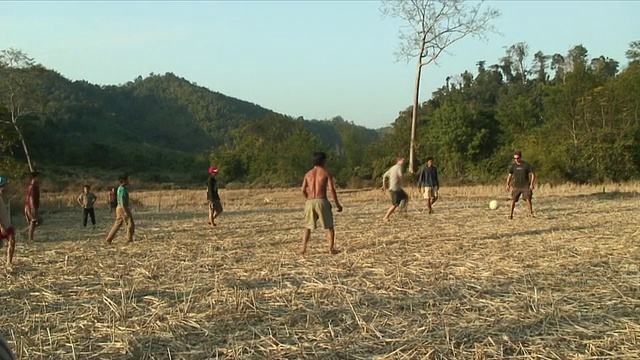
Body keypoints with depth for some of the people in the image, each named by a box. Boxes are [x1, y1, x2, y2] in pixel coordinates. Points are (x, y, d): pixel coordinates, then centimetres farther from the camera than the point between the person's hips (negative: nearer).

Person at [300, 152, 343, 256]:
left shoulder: (308, 174, 11)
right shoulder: (326, 173, 1)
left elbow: (303, 190, 7)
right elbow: (332, 189, -5)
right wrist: (337, 204, 1)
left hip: (310, 203, 3)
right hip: (322, 202, -3)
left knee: (308, 226, 17)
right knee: (329, 226, 9)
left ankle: (303, 248, 11)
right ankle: (331, 248, 3)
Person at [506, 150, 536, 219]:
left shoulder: (526, 165, -5)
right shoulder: (513, 166, 4)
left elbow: (533, 174, -2)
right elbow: (510, 175, 14)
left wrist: (532, 184, -11)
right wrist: (508, 184, 6)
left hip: (526, 186, -2)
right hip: (516, 186, 3)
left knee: (528, 199, -11)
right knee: (513, 200, -3)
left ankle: (531, 213, -3)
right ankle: (510, 214, 4)